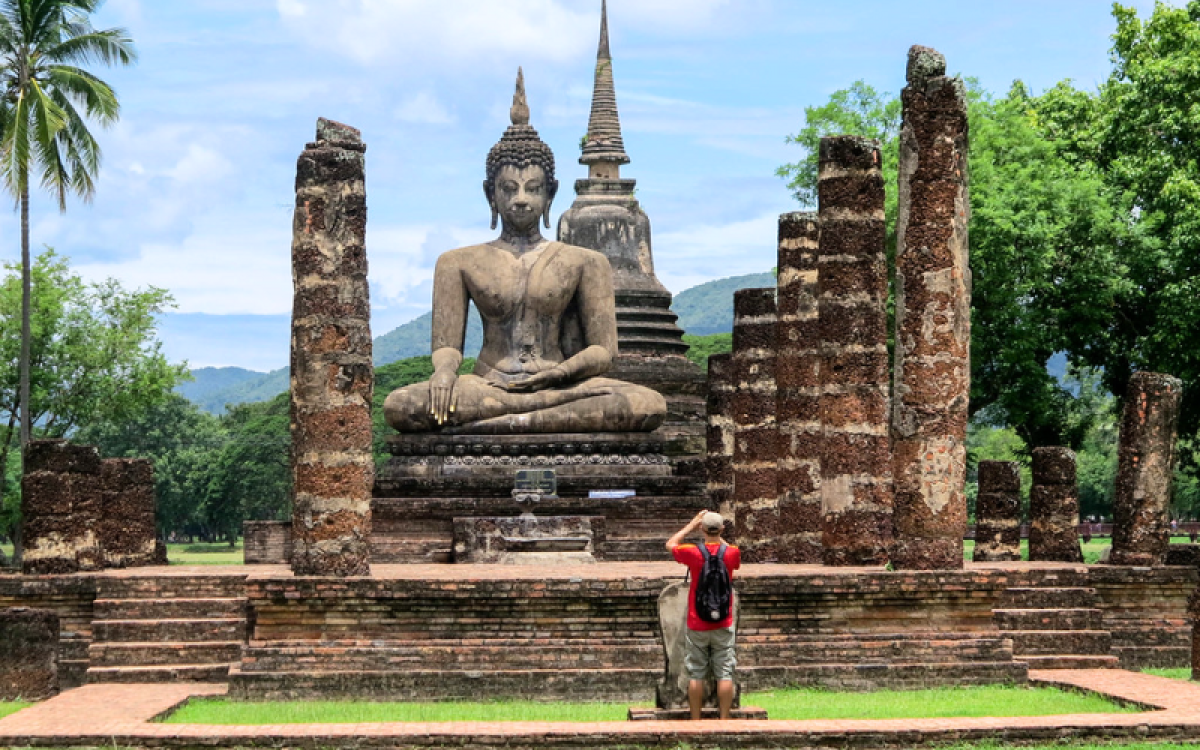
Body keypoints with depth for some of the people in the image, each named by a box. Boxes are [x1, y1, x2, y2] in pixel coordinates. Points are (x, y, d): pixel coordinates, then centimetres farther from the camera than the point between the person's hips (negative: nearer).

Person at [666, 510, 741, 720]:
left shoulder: (693, 553, -10)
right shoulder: (731, 553, -7)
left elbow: (671, 544, 11)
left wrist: (691, 525, 17)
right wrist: (718, 537, 21)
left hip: (697, 626, 0)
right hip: (723, 625, 1)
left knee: (696, 675, 5)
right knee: (725, 674, 3)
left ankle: (695, 721, 7)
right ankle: (724, 720, 2)